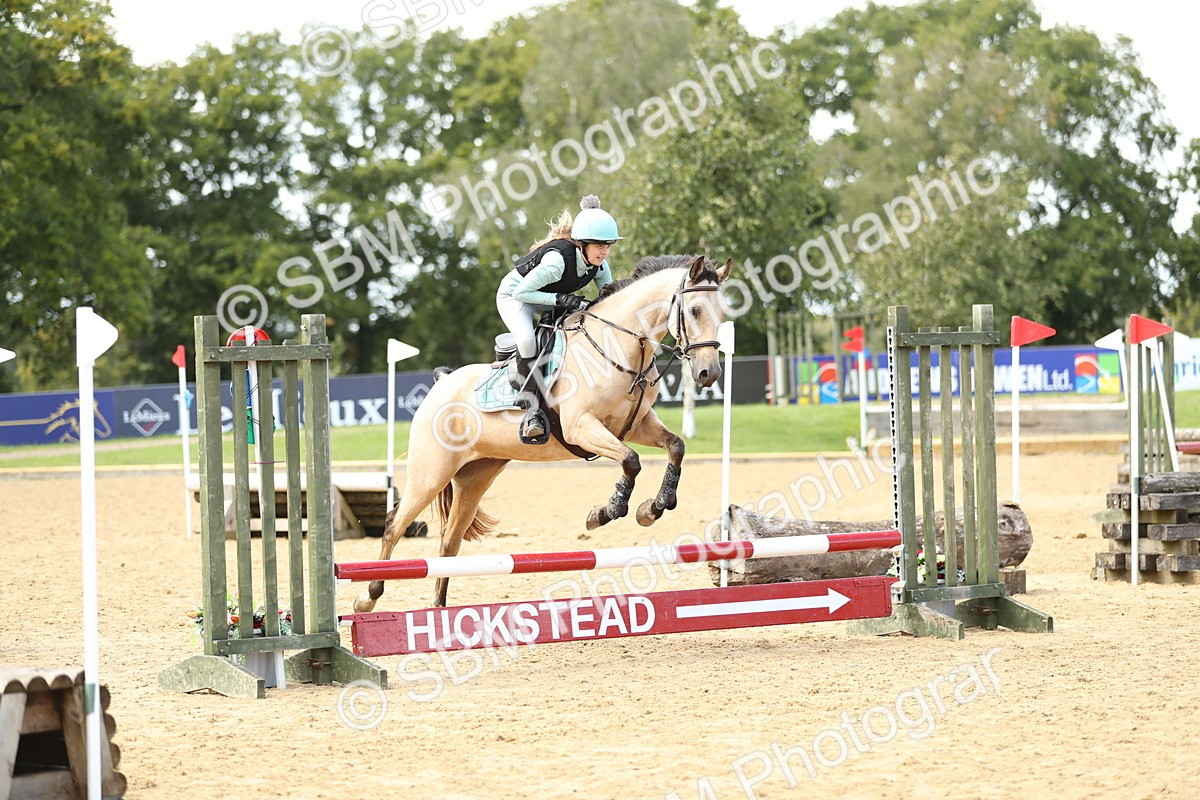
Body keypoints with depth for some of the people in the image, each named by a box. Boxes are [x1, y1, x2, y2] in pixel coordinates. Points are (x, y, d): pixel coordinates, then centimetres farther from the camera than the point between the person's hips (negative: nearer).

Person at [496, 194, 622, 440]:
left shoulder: (599, 264, -17)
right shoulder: (557, 260, -38)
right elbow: (521, 292, -31)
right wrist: (561, 299, -37)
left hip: (550, 299, 7)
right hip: (514, 295, -7)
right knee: (527, 339, -35)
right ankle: (531, 410, -25)